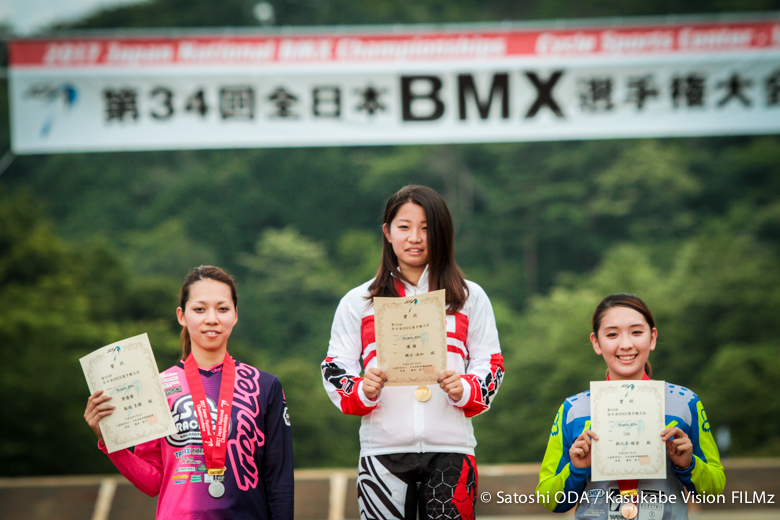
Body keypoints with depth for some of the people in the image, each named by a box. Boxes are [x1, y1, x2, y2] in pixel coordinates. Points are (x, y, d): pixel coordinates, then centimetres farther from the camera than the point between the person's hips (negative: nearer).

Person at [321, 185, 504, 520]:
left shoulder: (470, 298, 13)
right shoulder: (358, 302, 12)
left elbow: (491, 366, 11)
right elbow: (335, 368, 10)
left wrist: (465, 390, -11)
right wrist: (362, 391, -12)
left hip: (450, 450, 0)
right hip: (382, 450, 0)